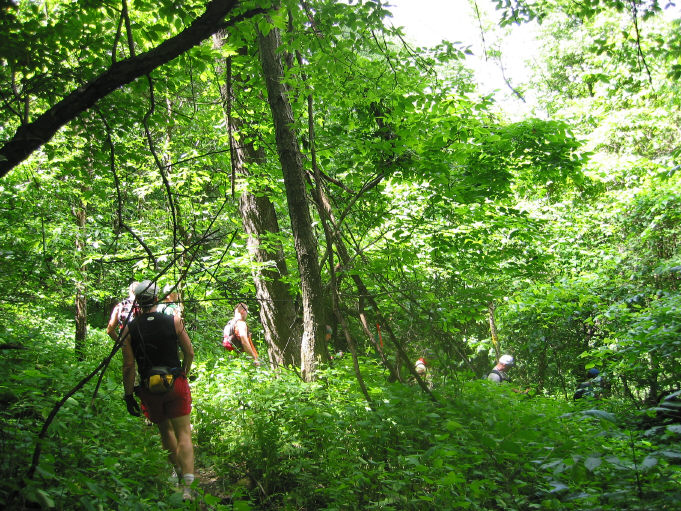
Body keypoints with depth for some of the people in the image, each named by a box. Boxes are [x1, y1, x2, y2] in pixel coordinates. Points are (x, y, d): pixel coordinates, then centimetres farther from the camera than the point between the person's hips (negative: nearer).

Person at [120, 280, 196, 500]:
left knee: (165, 431, 22)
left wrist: (128, 395, 2)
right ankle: (187, 488, -11)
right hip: (175, 383, -1)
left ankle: (178, 471, 36)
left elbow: (129, 366, -7)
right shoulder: (174, 321, -5)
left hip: (150, 389, 1)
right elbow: (189, 352, -1)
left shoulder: (129, 329, -5)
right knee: (183, 434, -1)